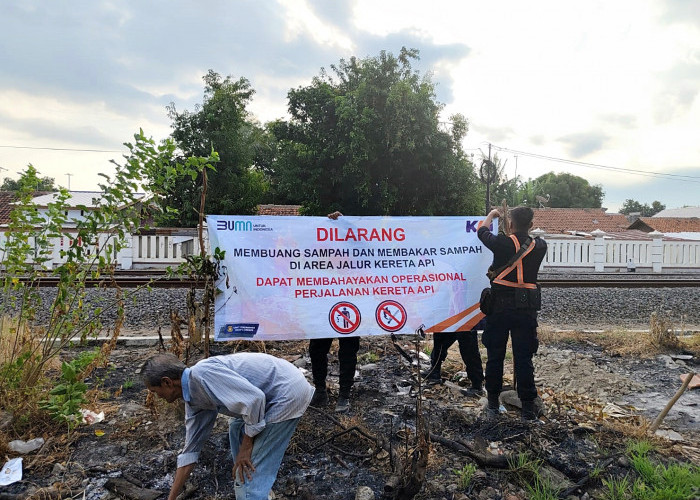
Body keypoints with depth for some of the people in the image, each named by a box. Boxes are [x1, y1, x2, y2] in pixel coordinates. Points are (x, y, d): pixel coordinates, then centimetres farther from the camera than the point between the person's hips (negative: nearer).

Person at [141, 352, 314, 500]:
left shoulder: (201, 373, -20)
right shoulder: (193, 399, 11)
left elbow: (254, 399, -25)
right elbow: (190, 450, 19)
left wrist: (246, 445, -11)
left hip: (289, 392, -11)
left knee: (252, 471, -6)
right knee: (237, 431, 30)